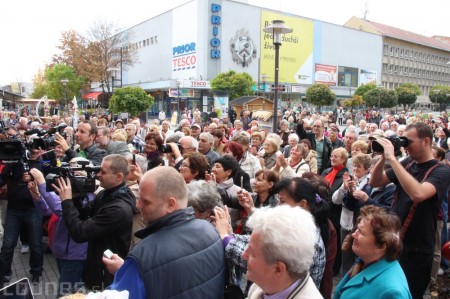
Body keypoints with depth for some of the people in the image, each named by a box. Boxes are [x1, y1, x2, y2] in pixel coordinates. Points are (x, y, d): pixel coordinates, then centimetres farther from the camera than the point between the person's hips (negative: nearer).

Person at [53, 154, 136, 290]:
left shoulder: (119, 209, -30)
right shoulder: (106, 193, -2)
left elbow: (79, 232, -27)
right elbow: (85, 215, 8)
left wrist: (66, 200, -20)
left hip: (107, 273, -8)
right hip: (98, 263, 9)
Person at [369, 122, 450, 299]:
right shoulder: (407, 164, 4)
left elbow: (418, 194, -35)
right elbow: (375, 182, 4)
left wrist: (392, 159, -32)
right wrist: (383, 157, -12)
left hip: (416, 251, -6)